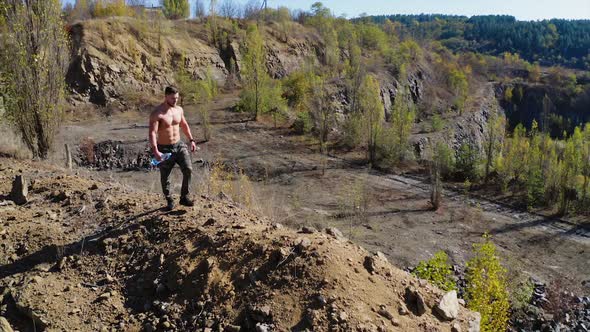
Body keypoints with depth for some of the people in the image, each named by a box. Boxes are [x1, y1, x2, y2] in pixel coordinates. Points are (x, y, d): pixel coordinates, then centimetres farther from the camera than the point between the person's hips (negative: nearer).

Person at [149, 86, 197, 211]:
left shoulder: (179, 110, 3)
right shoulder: (157, 114, -17)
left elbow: (184, 125, 19)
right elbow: (152, 133, -25)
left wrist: (191, 140, 14)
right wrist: (155, 151, -36)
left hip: (179, 145, 5)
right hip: (164, 149, -4)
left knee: (188, 170, -9)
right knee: (165, 177, 8)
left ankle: (185, 197, 5)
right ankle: (169, 201, 27)